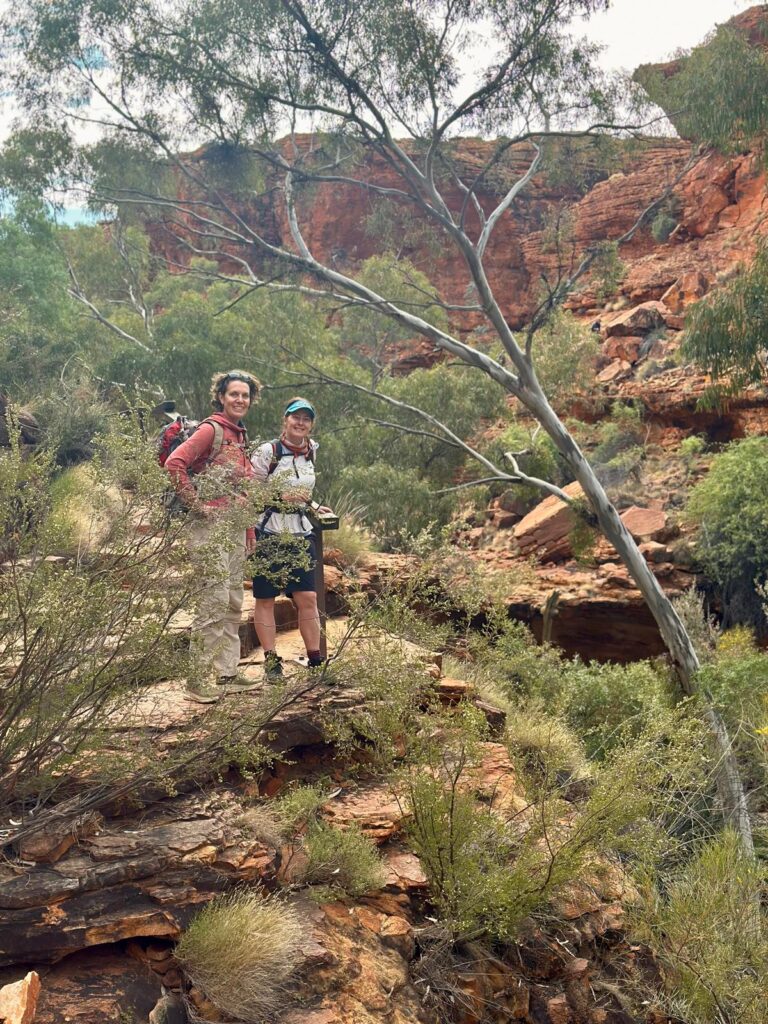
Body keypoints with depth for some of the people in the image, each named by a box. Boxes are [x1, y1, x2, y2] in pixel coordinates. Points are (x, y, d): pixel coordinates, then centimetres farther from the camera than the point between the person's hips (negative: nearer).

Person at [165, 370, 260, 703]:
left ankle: (226, 673, 20)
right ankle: (201, 678, 2)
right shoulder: (211, 429, -8)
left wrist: (250, 532, 19)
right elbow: (174, 463, -21)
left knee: (233, 603, 12)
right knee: (213, 601, -7)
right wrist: (196, 504, -17)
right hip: (211, 526, -9)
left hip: (236, 528, 9)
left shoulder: (240, 436, 17)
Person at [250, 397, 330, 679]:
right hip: (267, 534, -5)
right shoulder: (267, 452, -10)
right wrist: (280, 497, -17)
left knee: (308, 598, 1)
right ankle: (271, 661, 13)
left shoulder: (311, 452, 9)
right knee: (265, 598, 4)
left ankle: (315, 660, 9)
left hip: (300, 535, 5)